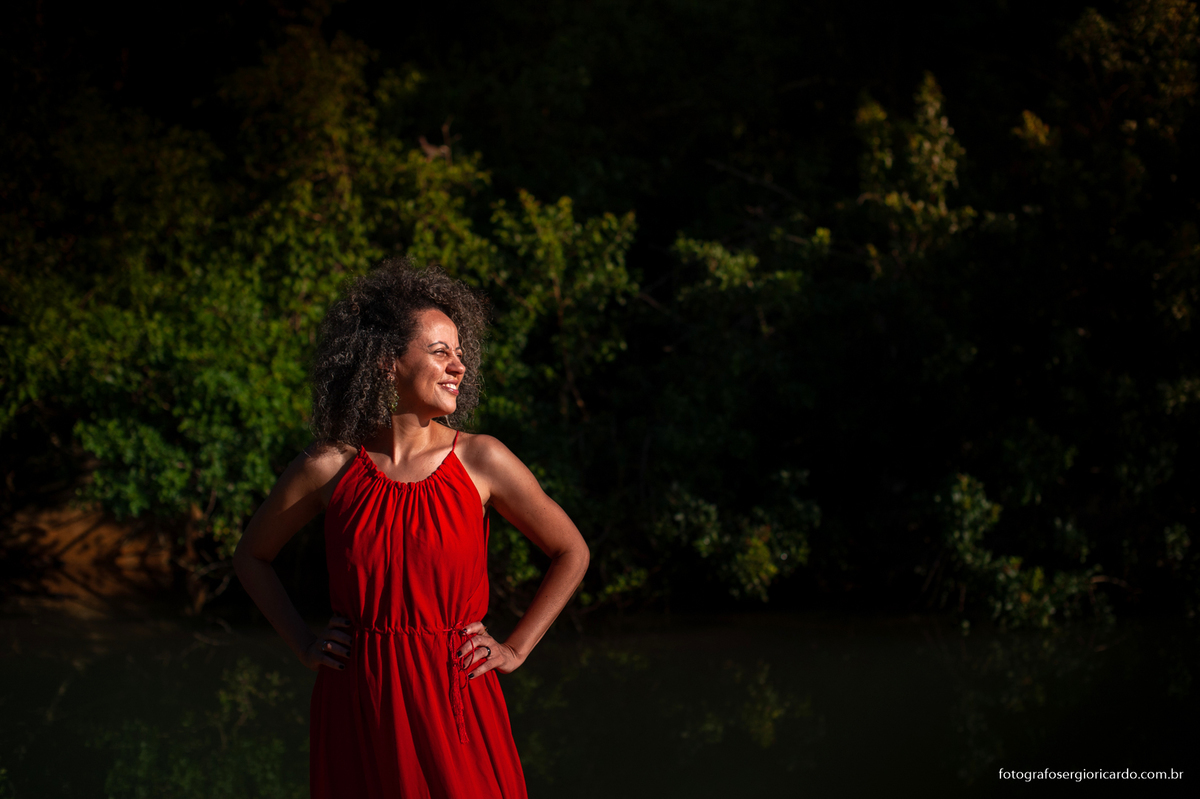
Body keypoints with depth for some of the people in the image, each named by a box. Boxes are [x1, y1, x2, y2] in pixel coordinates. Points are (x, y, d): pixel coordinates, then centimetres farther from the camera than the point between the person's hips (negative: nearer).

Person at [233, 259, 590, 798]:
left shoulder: (480, 461, -2)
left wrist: (515, 649, 5)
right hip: (356, 708, 0)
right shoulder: (329, 467, -2)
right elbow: (252, 556, 16)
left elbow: (571, 553, 10)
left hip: (455, 703, 0)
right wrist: (303, 646, 7)